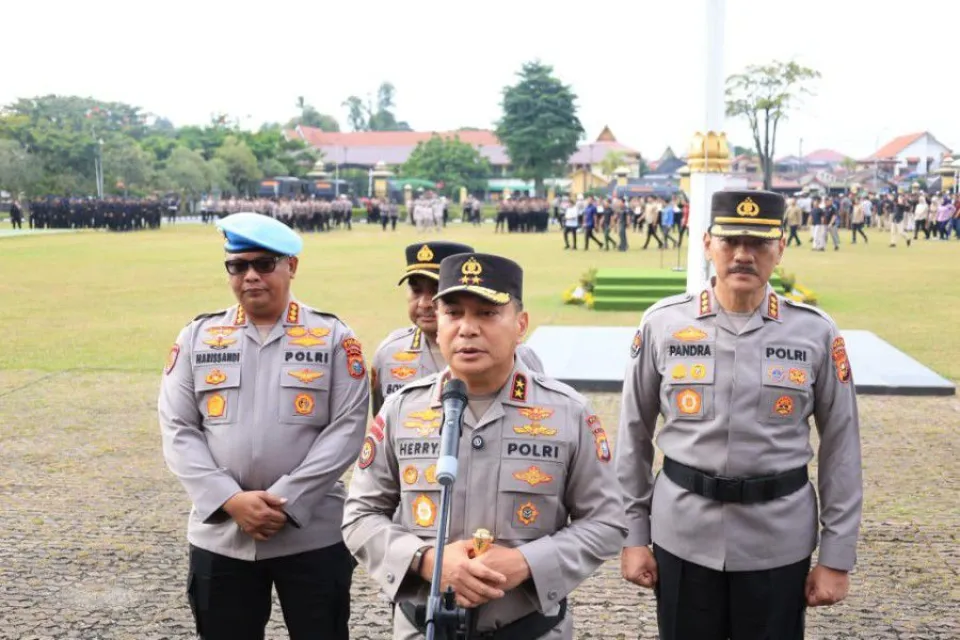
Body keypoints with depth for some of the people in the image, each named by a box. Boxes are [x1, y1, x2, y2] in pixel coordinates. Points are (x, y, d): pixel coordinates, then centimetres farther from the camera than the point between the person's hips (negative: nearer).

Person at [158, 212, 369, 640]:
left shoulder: (333, 336, -1)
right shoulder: (197, 337, 5)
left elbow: (346, 429, -7)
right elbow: (178, 431, 0)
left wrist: (285, 502, -15)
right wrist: (230, 500, -13)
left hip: (313, 537, -2)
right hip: (219, 537, 2)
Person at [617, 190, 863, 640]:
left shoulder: (815, 333, -4)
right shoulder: (663, 324, -4)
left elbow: (841, 449, 0)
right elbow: (634, 435, 3)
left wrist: (837, 556, 0)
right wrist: (633, 534, 3)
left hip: (779, 544, 0)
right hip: (682, 538, 1)